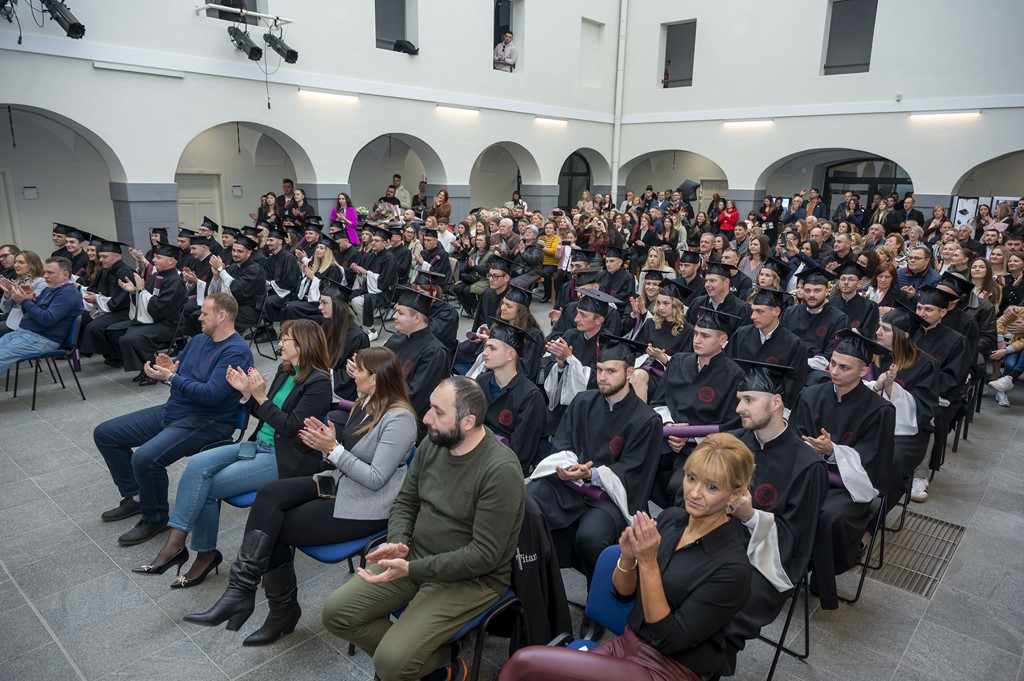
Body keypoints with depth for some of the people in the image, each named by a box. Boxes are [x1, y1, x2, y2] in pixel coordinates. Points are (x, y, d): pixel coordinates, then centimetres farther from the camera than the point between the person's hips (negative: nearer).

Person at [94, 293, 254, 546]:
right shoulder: (199, 340, 12)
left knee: (146, 458, -31)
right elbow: (175, 367, 19)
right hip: (172, 410, 10)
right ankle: (133, 498, 23)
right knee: (104, 433, 11)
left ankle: (155, 518, -4)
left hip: (206, 421, -10)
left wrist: (171, 377, -22)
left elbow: (211, 394, -26)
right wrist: (169, 367, -6)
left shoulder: (236, 352, -18)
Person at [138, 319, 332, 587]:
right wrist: (246, 392, 0)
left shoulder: (318, 383, -16)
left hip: (286, 459, -8)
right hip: (260, 445, 8)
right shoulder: (285, 370, 10)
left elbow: (291, 427, -19)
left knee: (207, 486, -14)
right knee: (198, 463, -12)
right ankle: (175, 543, -7)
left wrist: (260, 397, -19)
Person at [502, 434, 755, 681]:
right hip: (626, 643, 5)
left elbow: (670, 640, -17)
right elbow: (623, 594, 5)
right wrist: (627, 557, -15)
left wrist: (648, 563, -25)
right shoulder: (670, 517, -1)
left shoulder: (732, 567, -18)